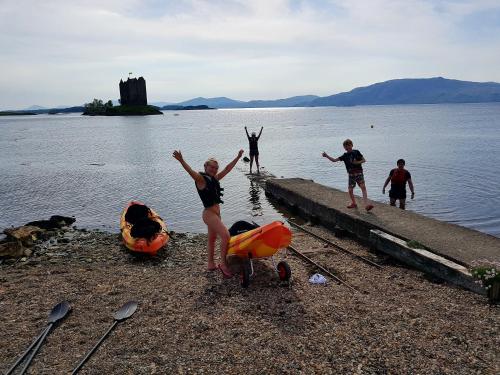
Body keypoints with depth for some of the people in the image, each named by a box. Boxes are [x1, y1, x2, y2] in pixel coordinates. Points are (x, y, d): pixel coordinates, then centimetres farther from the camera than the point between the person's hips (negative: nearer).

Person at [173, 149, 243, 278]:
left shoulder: (214, 179, 10)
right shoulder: (201, 179, -12)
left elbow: (227, 169, 18)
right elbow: (191, 171, -31)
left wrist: (238, 157, 23)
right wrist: (181, 160, -48)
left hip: (216, 213, 9)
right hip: (209, 214, -9)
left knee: (212, 239, 18)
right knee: (225, 235, -18)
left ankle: (211, 264, 31)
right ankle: (223, 264, -7)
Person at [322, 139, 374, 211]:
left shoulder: (356, 152, 0)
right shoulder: (345, 156, 5)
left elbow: (364, 160, 6)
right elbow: (334, 160, 2)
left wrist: (357, 162, -13)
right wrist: (327, 156, -10)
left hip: (359, 173, -3)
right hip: (351, 175, 3)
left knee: (363, 187, -17)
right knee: (350, 190, 5)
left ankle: (367, 204, -24)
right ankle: (353, 203, 28)